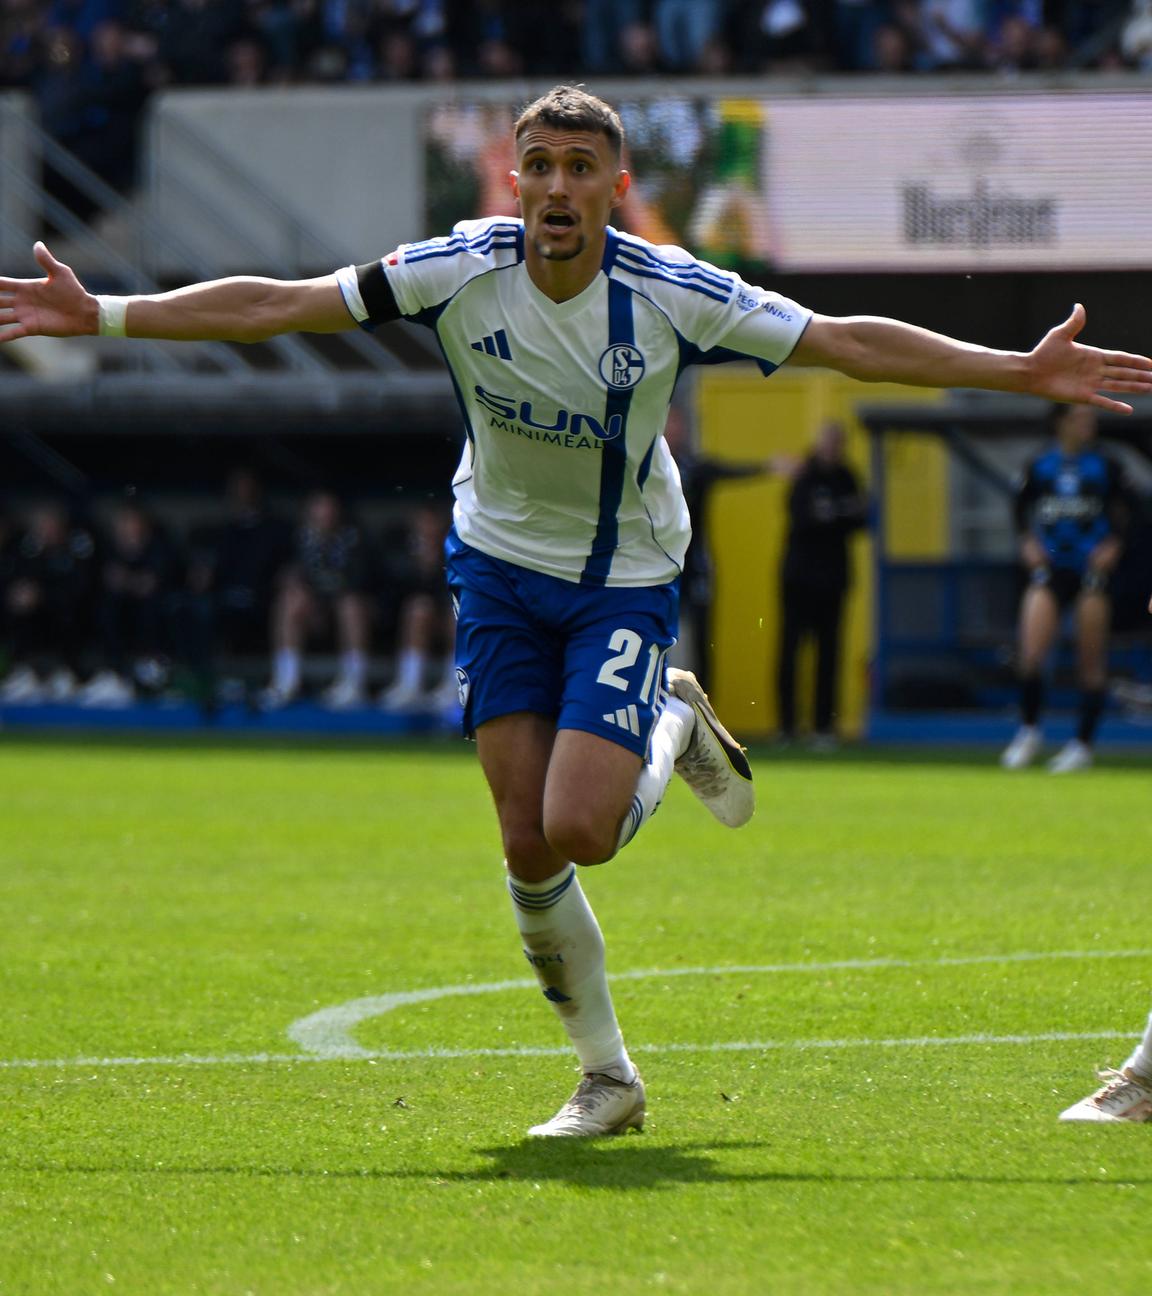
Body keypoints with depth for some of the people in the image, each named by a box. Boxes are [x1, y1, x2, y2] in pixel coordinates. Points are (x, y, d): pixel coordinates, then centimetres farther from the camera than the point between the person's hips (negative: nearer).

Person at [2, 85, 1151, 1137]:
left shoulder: (672, 295, -20)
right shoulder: (461, 271, -16)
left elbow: (848, 344, -13)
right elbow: (273, 307, -12)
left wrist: (1022, 372, -17)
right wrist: (102, 315, -15)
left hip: (626, 582, -2)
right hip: (500, 568, 2)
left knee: (580, 829, -19)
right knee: (527, 845, -3)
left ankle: (677, 726, 16)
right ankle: (607, 1079, 14)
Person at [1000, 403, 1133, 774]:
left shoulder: (1104, 466, 2)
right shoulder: (1039, 466, 6)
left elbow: (1123, 512, 2)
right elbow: (1022, 508, 14)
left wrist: (1112, 546, -12)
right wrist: (1028, 541, -1)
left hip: (1091, 568, -1)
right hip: (1049, 567, 1)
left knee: (1091, 663, 0)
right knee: (1030, 655, -10)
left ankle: (1083, 744, 10)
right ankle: (1029, 731, 11)